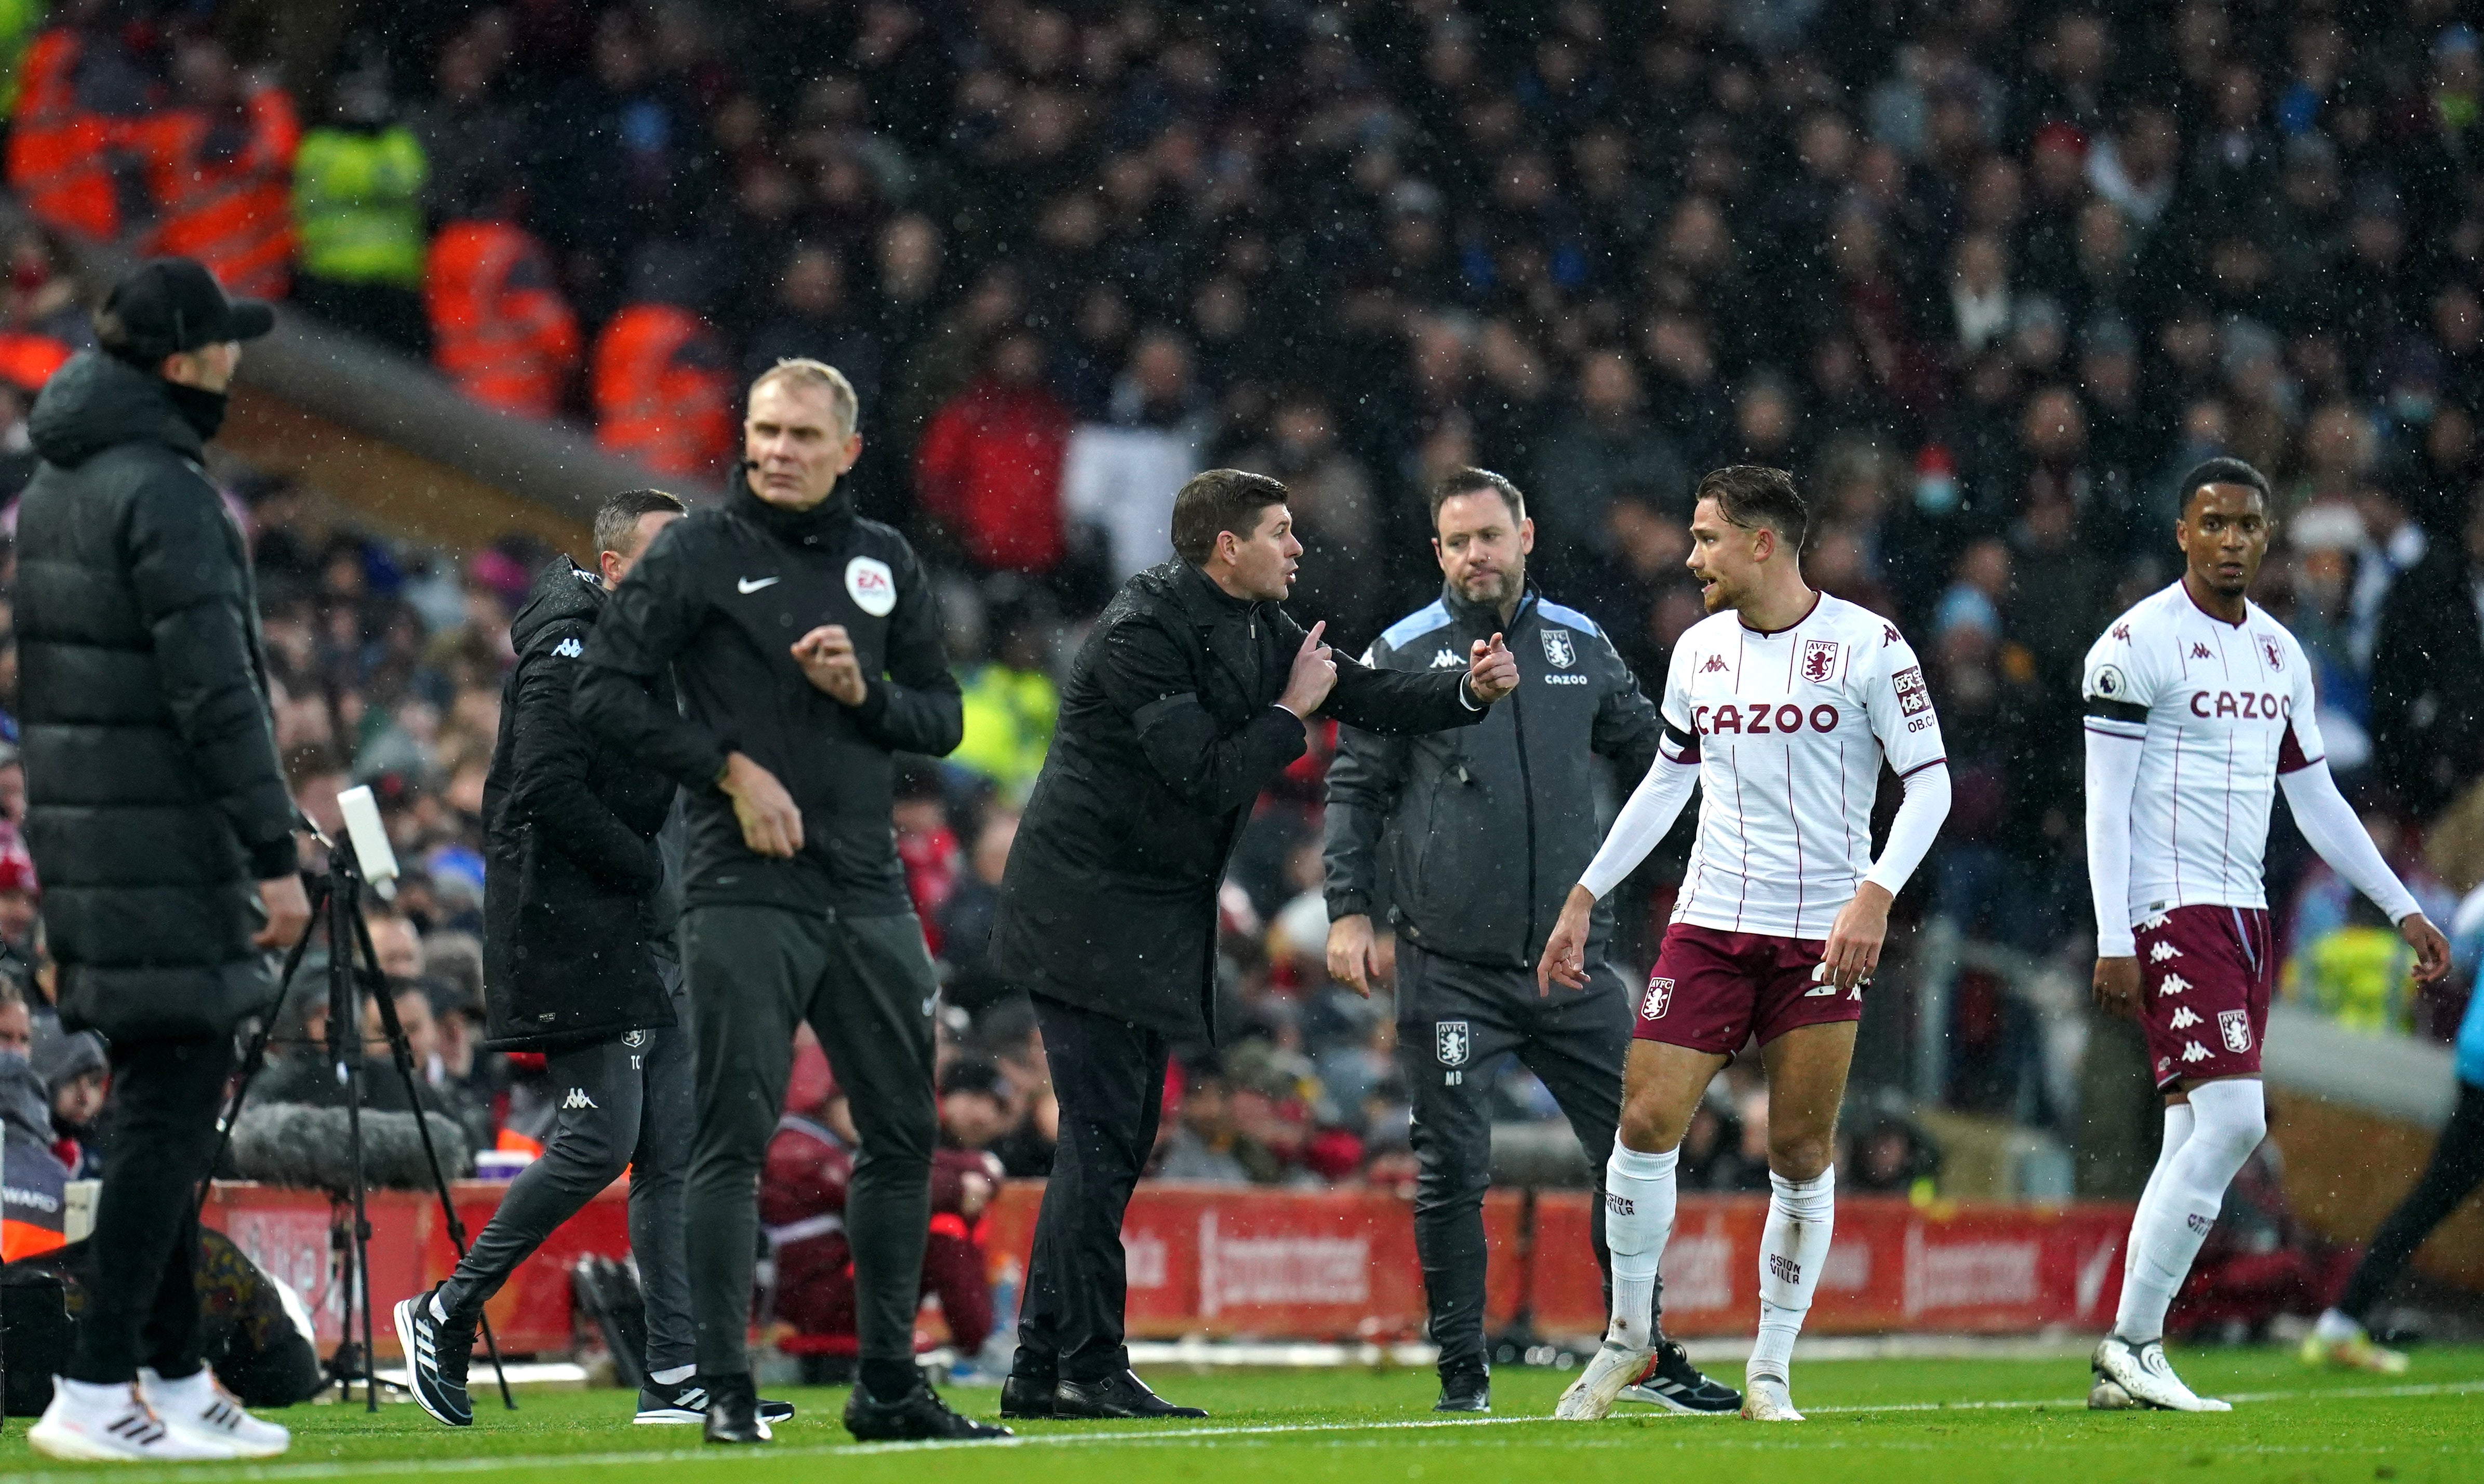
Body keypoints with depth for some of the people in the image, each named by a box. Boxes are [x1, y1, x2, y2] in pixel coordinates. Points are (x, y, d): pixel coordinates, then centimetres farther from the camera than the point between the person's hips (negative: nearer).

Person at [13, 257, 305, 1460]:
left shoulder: (51, 486, 14)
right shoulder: (163, 492, -15)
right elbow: (214, 689, -19)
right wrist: (274, 852, -18)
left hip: (76, 823, 9)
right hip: (163, 846, -9)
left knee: (159, 1103, 14)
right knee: (174, 1100, -8)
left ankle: (176, 1379, 17)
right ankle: (95, 1391, -12)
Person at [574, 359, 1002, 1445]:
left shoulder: (885, 563, 13)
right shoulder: (698, 554, -1)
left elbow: (941, 717, 14)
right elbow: (603, 686, -6)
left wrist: (865, 692, -6)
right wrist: (730, 766, -12)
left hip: (868, 894, 5)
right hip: (745, 894, -5)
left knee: (904, 1132, 8)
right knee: (734, 1139, -6)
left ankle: (888, 1385, 18)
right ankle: (726, 1388, -4)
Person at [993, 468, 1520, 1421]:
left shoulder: (1258, 627, 10)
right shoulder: (1145, 631, -18)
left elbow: (1364, 698, 11)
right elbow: (1210, 774, -23)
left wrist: (1469, 689, -4)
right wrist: (1291, 710, -10)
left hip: (1158, 920, 10)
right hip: (1088, 906, -10)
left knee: (1115, 1141, 10)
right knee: (1102, 1138, -10)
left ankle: (1043, 1370, 14)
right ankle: (1089, 1369, -8)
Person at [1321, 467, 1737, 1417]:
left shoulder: (1580, 645, 9)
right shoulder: (1403, 655, 1)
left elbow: (1650, 756, 22)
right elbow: (1355, 789, 3)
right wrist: (1350, 913, -4)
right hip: (1449, 970, -3)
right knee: (1452, 1170, -3)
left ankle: (1649, 1356, 15)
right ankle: (1461, 1371, 7)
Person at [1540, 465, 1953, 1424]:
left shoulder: (1866, 645, -6)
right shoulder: (1698, 650, 9)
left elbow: (1930, 780, -5)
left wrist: (1876, 893, -18)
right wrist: (1585, 897, 19)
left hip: (1823, 937, -4)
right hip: (1710, 925, 4)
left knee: (1803, 1154, -1)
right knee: (1646, 1122, -7)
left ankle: (1770, 1373, 9)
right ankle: (1628, 1333, 11)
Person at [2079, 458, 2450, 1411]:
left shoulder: (2279, 654, 15)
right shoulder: (2139, 643, -8)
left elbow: (2315, 797, 22)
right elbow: (2106, 804, -10)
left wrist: (2402, 909, 19)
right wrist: (2114, 943, -16)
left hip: (2244, 918, 8)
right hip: (2171, 914, -8)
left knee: (2197, 1139, 5)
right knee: (2232, 1118, -18)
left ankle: (2128, 1364, 7)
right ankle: (2131, 1344, -12)